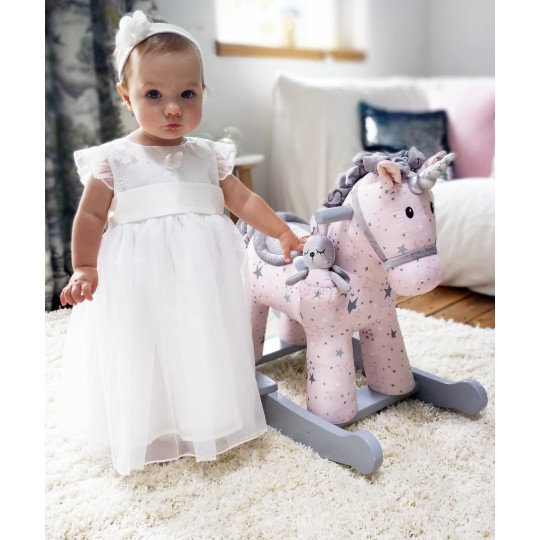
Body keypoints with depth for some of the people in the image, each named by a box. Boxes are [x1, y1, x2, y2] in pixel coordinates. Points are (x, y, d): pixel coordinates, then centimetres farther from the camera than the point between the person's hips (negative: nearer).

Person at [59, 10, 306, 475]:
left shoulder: (209, 156, 6)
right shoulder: (114, 159, -2)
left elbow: (245, 201, 9)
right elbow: (91, 216, 1)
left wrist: (283, 232, 3)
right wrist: (85, 270, -3)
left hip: (203, 274, 3)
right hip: (139, 278, -2)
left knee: (205, 349, 9)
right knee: (143, 356, 5)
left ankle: (207, 424, 29)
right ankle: (149, 435, 25)